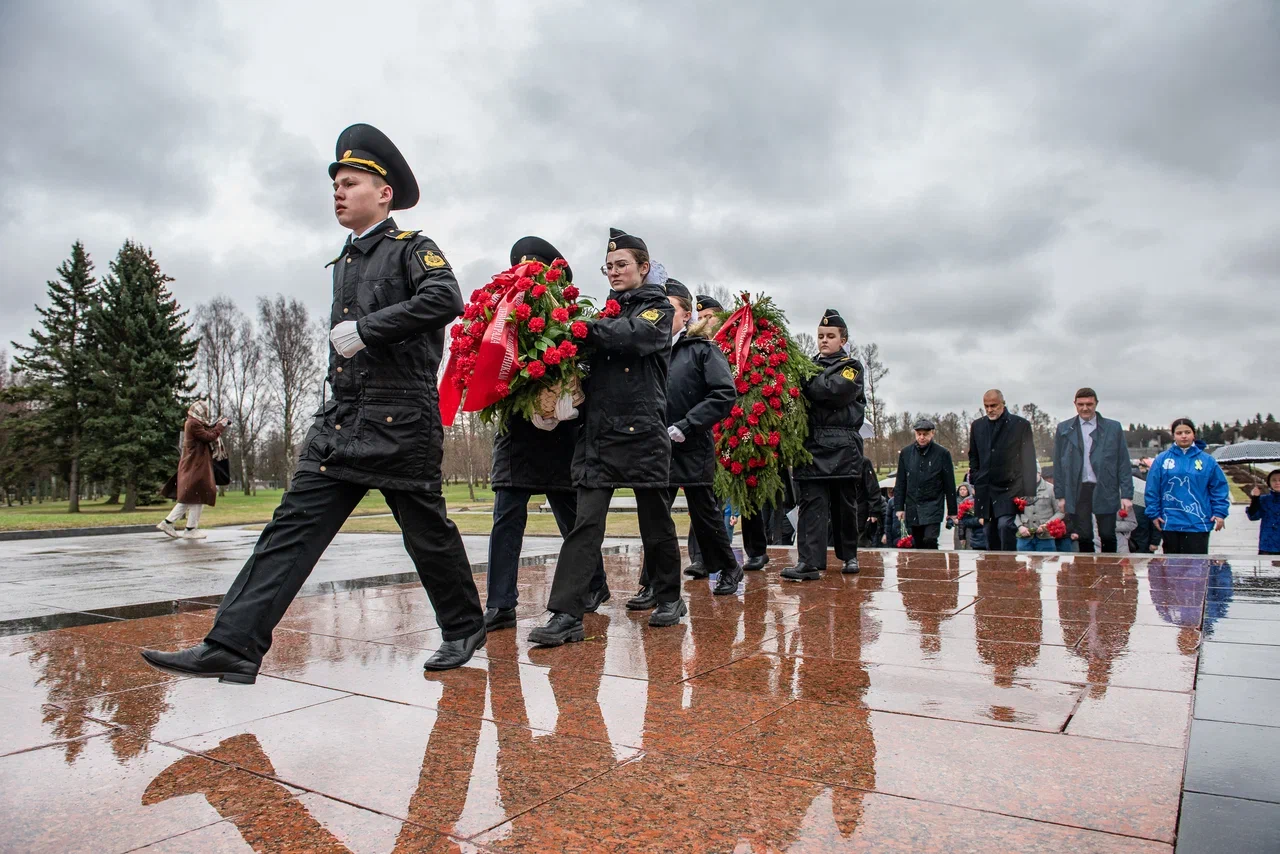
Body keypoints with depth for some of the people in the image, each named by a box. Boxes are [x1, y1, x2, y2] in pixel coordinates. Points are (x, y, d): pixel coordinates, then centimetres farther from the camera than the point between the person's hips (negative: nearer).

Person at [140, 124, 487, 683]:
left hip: (400, 424, -7)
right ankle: (233, 646, -1)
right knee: (294, 526, -1)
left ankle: (463, 629, 23)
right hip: (339, 423, 7)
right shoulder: (344, 263, 20)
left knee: (428, 533, 4)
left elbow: (446, 300, -23)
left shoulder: (412, 248, -2)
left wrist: (364, 330, -21)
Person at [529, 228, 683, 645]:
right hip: (597, 432, 4)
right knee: (586, 523, -5)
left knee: (655, 520, 7)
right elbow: (588, 357, 11)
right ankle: (566, 615, -7)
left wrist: (586, 329, -14)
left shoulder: (658, 307, 7)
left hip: (643, 430, -3)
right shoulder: (607, 311, 20)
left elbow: (635, 336, -15)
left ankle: (669, 598, 26)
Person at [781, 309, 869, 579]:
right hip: (811, 443, 2)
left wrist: (805, 382, -6)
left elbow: (834, 389, -14)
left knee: (844, 503, 7)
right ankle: (810, 562, -11)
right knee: (812, 502, -7)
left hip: (842, 447, -2)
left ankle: (849, 555, 24)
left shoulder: (852, 367, 7)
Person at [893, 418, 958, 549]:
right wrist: (899, 507, 4)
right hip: (912, 508, 3)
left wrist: (952, 511, 2)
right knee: (918, 544, 9)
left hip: (933, 506, -3)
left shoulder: (942, 453, -2)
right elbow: (900, 483, 9)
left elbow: (949, 484, 2)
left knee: (930, 540, -19)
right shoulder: (906, 453, 5)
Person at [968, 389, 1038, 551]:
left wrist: (1029, 492, -4)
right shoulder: (977, 426, 12)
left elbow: (1028, 459, 0)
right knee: (990, 532, 7)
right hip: (985, 490, 4)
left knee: (1005, 526, -18)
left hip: (1009, 488, -4)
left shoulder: (1021, 424, 0)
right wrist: (975, 482, 9)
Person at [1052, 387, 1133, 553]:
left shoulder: (1113, 428, 5)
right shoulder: (1064, 429, 7)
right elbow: (1058, 464, 8)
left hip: (1105, 491, 0)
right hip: (1078, 491, 1)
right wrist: (1061, 495, 4)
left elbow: (1124, 464, 4)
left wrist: (1127, 495, -3)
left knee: (1108, 537, 4)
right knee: (1084, 539, 4)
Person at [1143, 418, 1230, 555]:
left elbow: (1220, 488, 4)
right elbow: (1152, 489, 1)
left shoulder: (1207, 460, 3)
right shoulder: (1162, 460, 1)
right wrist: (1154, 514, -2)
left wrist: (1220, 513, -3)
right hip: (1170, 524, 1)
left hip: (1198, 524, -1)